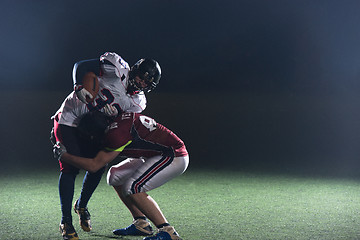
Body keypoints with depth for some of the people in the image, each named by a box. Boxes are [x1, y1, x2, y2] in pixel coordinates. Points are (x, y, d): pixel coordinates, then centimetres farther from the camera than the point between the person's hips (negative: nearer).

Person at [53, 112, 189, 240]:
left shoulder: (117, 132, -27)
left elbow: (94, 166, -21)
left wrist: (63, 155, -11)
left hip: (175, 158, -10)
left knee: (132, 188, -19)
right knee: (115, 176, 9)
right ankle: (141, 224, 13)